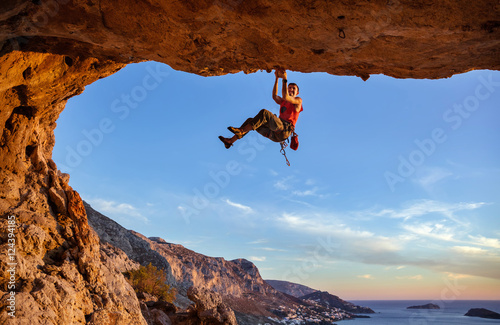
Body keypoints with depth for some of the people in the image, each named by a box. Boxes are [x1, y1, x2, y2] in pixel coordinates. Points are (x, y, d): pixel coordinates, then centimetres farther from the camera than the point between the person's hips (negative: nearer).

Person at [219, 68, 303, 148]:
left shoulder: (298, 100, 14)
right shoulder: (282, 102, 33)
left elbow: (285, 97, -8)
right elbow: (274, 96, 10)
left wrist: (285, 79, -6)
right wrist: (277, 78, 6)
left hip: (284, 131, -7)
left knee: (264, 112, -27)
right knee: (250, 121, 3)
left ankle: (242, 130, -29)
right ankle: (230, 141, -5)